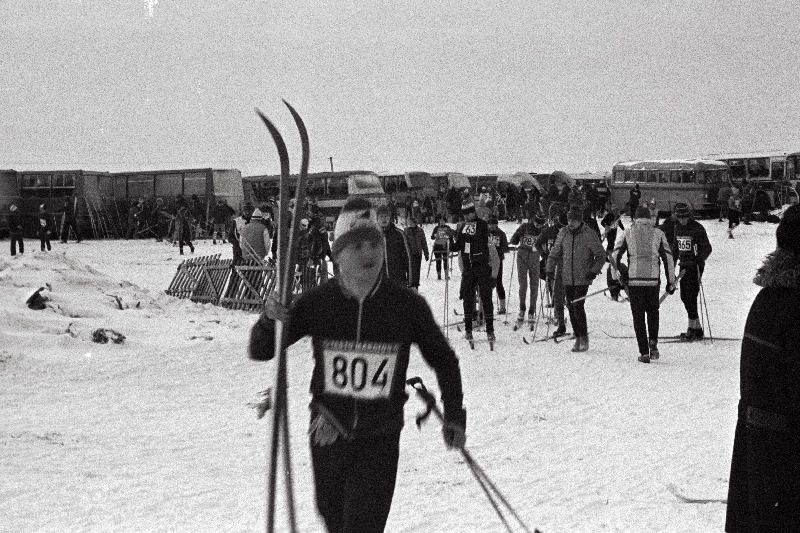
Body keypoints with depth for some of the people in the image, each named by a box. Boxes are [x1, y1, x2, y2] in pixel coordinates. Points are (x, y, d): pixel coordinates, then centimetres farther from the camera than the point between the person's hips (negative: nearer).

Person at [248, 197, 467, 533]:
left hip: (380, 441, -2)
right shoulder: (317, 303, -8)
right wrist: (270, 322, -23)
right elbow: (260, 351, -3)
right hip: (329, 434, 2)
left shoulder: (407, 305, -9)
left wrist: (454, 417, 2)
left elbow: (443, 360, 6)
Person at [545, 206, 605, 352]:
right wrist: (550, 269, 5)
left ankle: (584, 338, -2)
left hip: (583, 278, -5)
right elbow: (554, 254, 17)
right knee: (571, 307, 5)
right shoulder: (563, 233, 7)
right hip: (568, 278, 5)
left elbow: (601, 255, -1)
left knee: (578, 306, -13)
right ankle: (578, 337, 15)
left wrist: (594, 271, -12)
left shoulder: (589, 235, -7)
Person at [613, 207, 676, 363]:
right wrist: (671, 282, 9)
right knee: (652, 311, 22)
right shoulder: (658, 233, 5)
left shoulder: (628, 232, 5)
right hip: (653, 279, 0)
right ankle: (653, 341, 2)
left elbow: (615, 254, 1)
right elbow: (668, 258, 4)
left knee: (638, 316, 7)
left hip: (634, 280, 0)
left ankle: (644, 352, 3)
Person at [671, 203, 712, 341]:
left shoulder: (697, 228, -11)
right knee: (684, 297, 8)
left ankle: (693, 329, -4)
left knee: (690, 297, -10)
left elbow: (707, 248, -11)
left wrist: (699, 260, -26)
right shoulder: (678, 227, 9)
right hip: (683, 266, 7)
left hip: (695, 266, -7)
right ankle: (697, 328, 17)